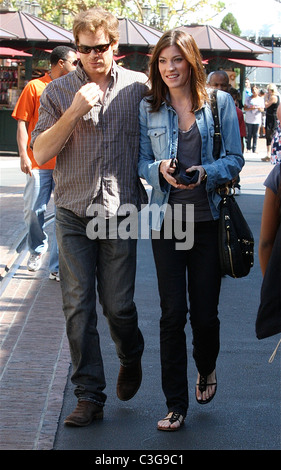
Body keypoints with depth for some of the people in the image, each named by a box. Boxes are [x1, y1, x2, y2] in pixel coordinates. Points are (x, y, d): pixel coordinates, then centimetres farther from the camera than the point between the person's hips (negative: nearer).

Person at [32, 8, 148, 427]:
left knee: (118, 305, 1)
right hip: (73, 215, 1)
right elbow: (40, 153, -2)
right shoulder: (58, 93, 3)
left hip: (120, 212, -1)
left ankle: (131, 358, 34)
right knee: (78, 307, -1)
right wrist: (73, 113, -12)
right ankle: (89, 396, 9)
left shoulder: (138, 88, 2)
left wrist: (147, 186, 3)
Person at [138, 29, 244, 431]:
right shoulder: (148, 108, 4)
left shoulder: (220, 103, 0)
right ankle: (176, 405, 10)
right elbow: (141, 160, 7)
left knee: (205, 311, 5)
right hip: (167, 220, 1)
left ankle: (206, 370, 39)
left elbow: (235, 159, 0)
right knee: (172, 313, -1)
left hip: (208, 219, -1)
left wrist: (206, 172, -18)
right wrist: (160, 170, -15)